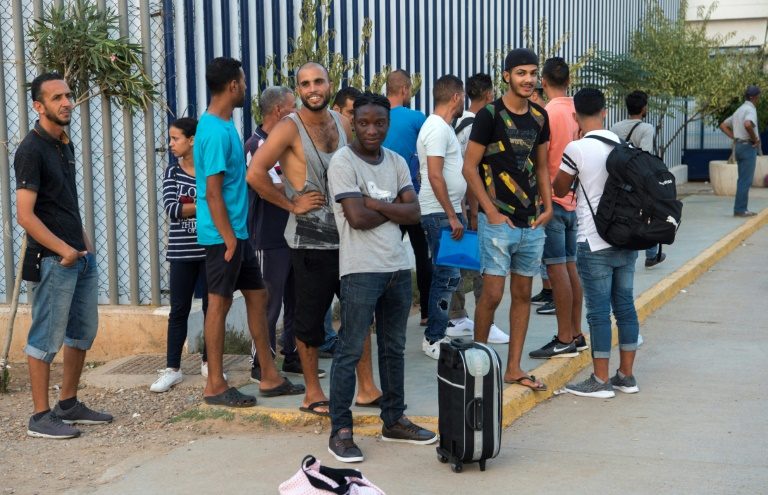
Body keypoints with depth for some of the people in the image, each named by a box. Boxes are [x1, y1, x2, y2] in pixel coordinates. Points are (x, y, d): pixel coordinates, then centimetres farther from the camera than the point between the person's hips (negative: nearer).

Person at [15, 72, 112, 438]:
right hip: (51, 260, -9)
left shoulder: (65, 144, 13)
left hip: (80, 255, 9)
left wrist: (85, 242, 13)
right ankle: (41, 417, 5)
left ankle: (68, 405, 26)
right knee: (47, 338, -3)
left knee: (83, 332, 15)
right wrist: (65, 250, -18)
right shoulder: (32, 150, -13)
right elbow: (25, 215, -19)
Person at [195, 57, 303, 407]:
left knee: (257, 295, 13)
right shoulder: (215, 132, -19)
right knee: (220, 302, -1)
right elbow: (213, 192, -21)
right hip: (223, 234, -10)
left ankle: (270, 377, 21)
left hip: (237, 231, 10)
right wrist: (228, 239, -20)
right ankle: (215, 386, 9)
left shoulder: (224, 125, 11)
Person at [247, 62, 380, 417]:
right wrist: (291, 204, -15)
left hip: (347, 235, 6)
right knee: (311, 318, 3)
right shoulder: (289, 128, -12)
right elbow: (255, 174, -21)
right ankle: (313, 394, 15)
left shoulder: (342, 124, 8)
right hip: (310, 239, -6)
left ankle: (366, 388, 21)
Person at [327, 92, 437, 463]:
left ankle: (394, 420, 25)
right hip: (361, 271, -7)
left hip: (398, 267, 7)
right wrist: (394, 210, -3)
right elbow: (358, 217, -18)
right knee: (350, 351, -4)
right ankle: (340, 431, 2)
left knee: (394, 348, 14)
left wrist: (376, 204, -10)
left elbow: (414, 213, 2)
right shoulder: (343, 161, -8)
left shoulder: (396, 162, 11)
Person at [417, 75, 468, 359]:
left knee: (447, 276, 14)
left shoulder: (442, 127, 17)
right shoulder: (438, 129, -15)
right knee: (447, 276, -9)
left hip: (447, 212, 10)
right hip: (440, 214, -10)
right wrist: (452, 216, -21)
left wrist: (457, 213, 22)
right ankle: (434, 339, -3)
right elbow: (435, 176, -21)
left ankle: (437, 332, 21)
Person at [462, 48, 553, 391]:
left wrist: (548, 206, 5)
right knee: (492, 294, -6)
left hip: (532, 222, 6)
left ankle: (514, 368, 16)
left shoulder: (539, 117, 10)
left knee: (523, 294, 8)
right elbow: (470, 168, -9)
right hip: (498, 221, -6)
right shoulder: (490, 115, -9)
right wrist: (492, 213, -12)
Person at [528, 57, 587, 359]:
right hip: (573, 199, 8)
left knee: (557, 269, -4)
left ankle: (565, 341, -2)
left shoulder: (547, 113, -15)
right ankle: (576, 334, 18)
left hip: (551, 199, -8)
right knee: (571, 267, 13)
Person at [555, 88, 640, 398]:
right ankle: (626, 376, 19)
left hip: (595, 243, -6)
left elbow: (559, 190, -1)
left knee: (599, 311, -1)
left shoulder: (577, 149, -12)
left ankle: (600, 380, 5)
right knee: (625, 306, 11)